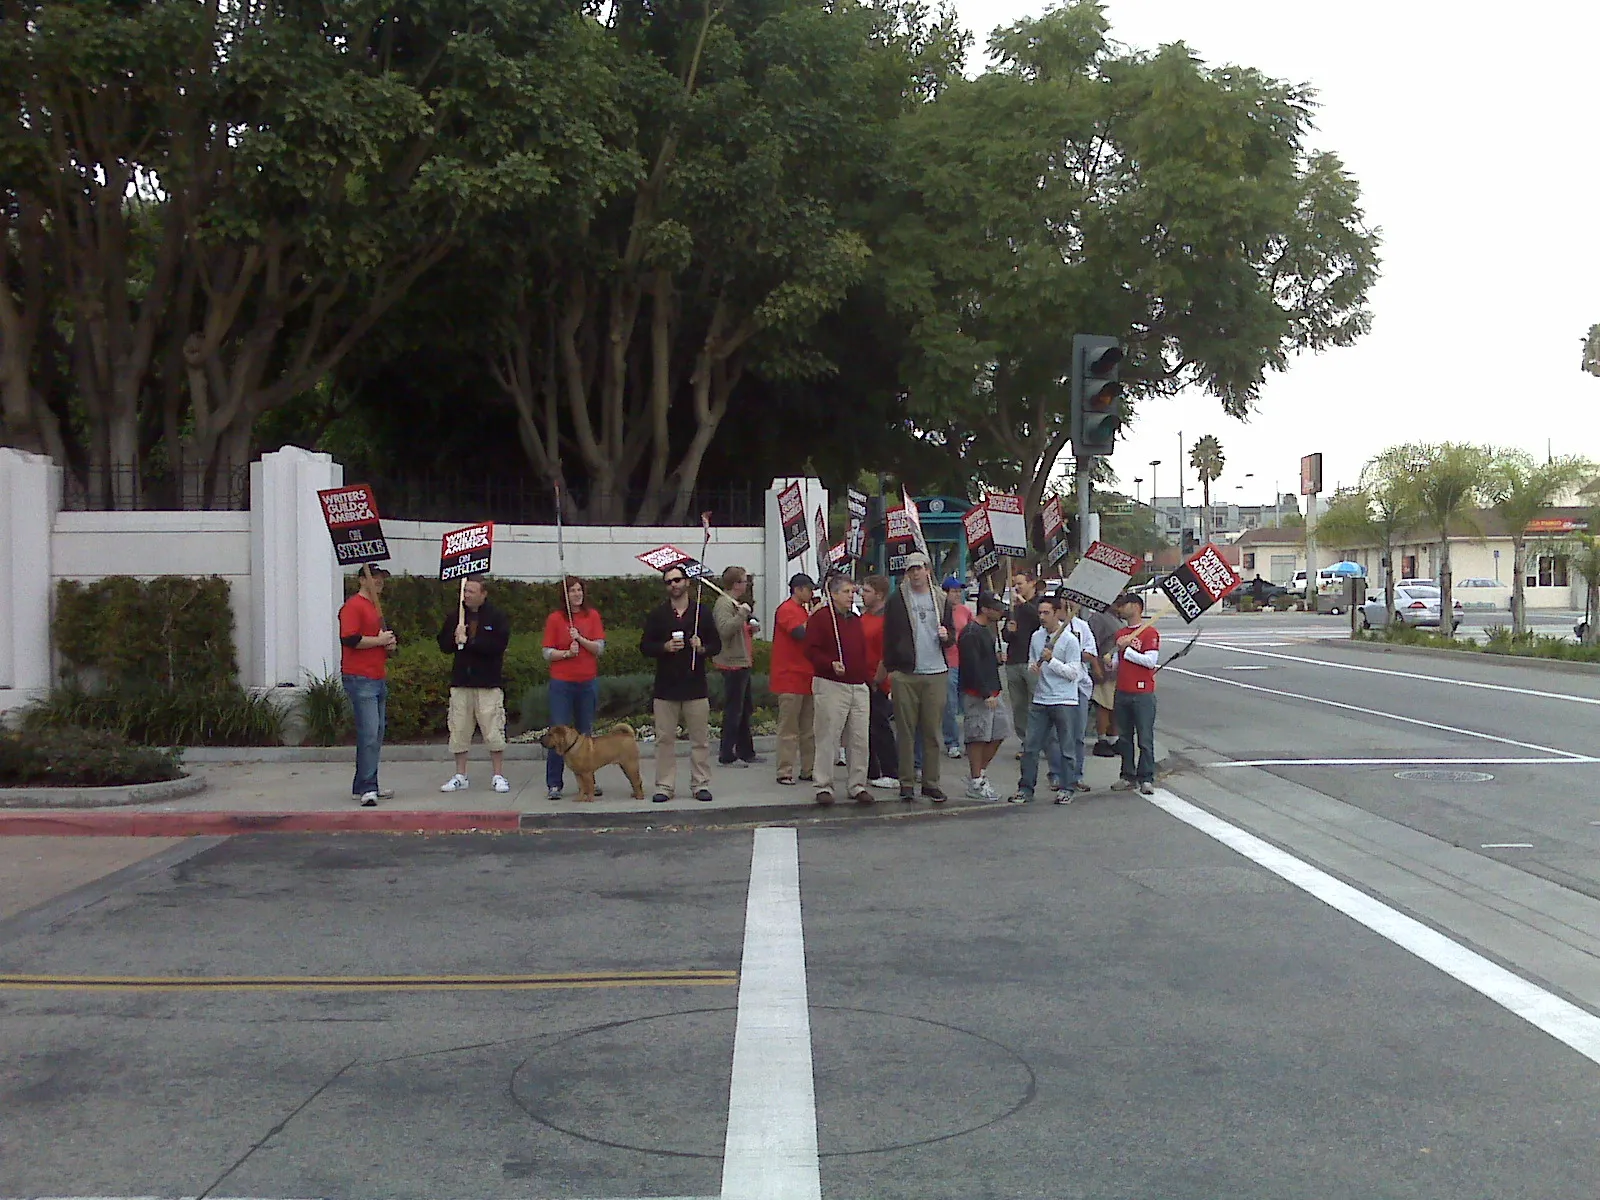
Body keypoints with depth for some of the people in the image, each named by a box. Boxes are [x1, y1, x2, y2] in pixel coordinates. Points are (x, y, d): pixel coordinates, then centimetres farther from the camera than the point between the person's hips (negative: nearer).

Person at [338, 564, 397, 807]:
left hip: (379, 679, 10)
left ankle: (363, 786, 18)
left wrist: (390, 644, 13)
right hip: (360, 679, -10)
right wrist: (379, 640, -13)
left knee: (377, 734, 11)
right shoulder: (353, 606, -8)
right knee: (369, 734, -14)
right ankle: (367, 789, -13)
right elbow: (349, 639, -20)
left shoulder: (377, 607, 22)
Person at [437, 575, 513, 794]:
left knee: (493, 731, -4)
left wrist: (468, 641, -16)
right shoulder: (455, 617, 11)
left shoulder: (496, 617, -1)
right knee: (459, 731, 5)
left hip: (489, 683, -4)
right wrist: (455, 640, -10)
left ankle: (499, 776, 5)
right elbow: (444, 644, 12)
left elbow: (498, 645, -14)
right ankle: (460, 776, 14)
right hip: (460, 682, 4)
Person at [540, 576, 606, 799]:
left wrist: (581, 639, -14)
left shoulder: (593, 616, 7)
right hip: (561, 682, -2)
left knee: (586, 733, 8)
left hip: (588, 682, 2)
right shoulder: (555, 618, 1)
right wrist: (567, 653, -16)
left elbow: (600, 648, 0)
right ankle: (554, 784, -1)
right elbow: (547, 653, 0)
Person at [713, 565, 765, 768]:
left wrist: (750, 628, 12)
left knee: (745, 709, 15)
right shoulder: (724, 604, -15)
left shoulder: (735, 604, 19)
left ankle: (746, 751, 23)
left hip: (742, 662, 11)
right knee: (733, 710, -7)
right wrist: (743, 614, -29)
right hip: (733, 663, -11)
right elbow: (725, 630, -29)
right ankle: (727, 755, -3)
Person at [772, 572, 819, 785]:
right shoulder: (786, 610, -9)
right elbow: (800, 633, -24)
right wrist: (813, 616, -13)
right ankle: (785, 772, -3)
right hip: (790, 678, -9)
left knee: (808, 728, 10)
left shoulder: (803, 610, 19)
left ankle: (808, 769, 15)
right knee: (789, 729, -6)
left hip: (806, 678, 9)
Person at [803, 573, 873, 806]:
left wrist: (868, 681, 18)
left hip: (859, 687, 6)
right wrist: (831, 664, -24)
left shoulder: (856, 620, 18)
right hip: (831, 686, -6)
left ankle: (857, 785, 13)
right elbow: (811, 650, -10)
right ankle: (824, 787, 3)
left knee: (859, 739, 4)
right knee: (827, 737, -5)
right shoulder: (819, 618, -3)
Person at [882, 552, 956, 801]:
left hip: (935, 673, 2)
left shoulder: (941, 600, 12)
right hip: (905, 674, -2)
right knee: (906, 730, 0)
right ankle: (907, 783, 6)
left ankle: (931, 782, 10)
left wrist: (946, 636, -6)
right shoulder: (896, 601, 4)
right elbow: (889, 637, 5)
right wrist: (890, 667, -1)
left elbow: (952, 636, 17)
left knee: (932, 731, 4)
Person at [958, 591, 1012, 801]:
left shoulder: (987, 630, 17)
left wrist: (996, 658, 6)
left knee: (998, 733, 11)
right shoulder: (970, 634, -15)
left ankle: (979, 773, 23)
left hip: (992, 693, 10)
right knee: (978, 738, -4)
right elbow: (972, 666, -20)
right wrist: (986, 694, -21)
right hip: (977, 695, -10)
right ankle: (975, 784, 4)